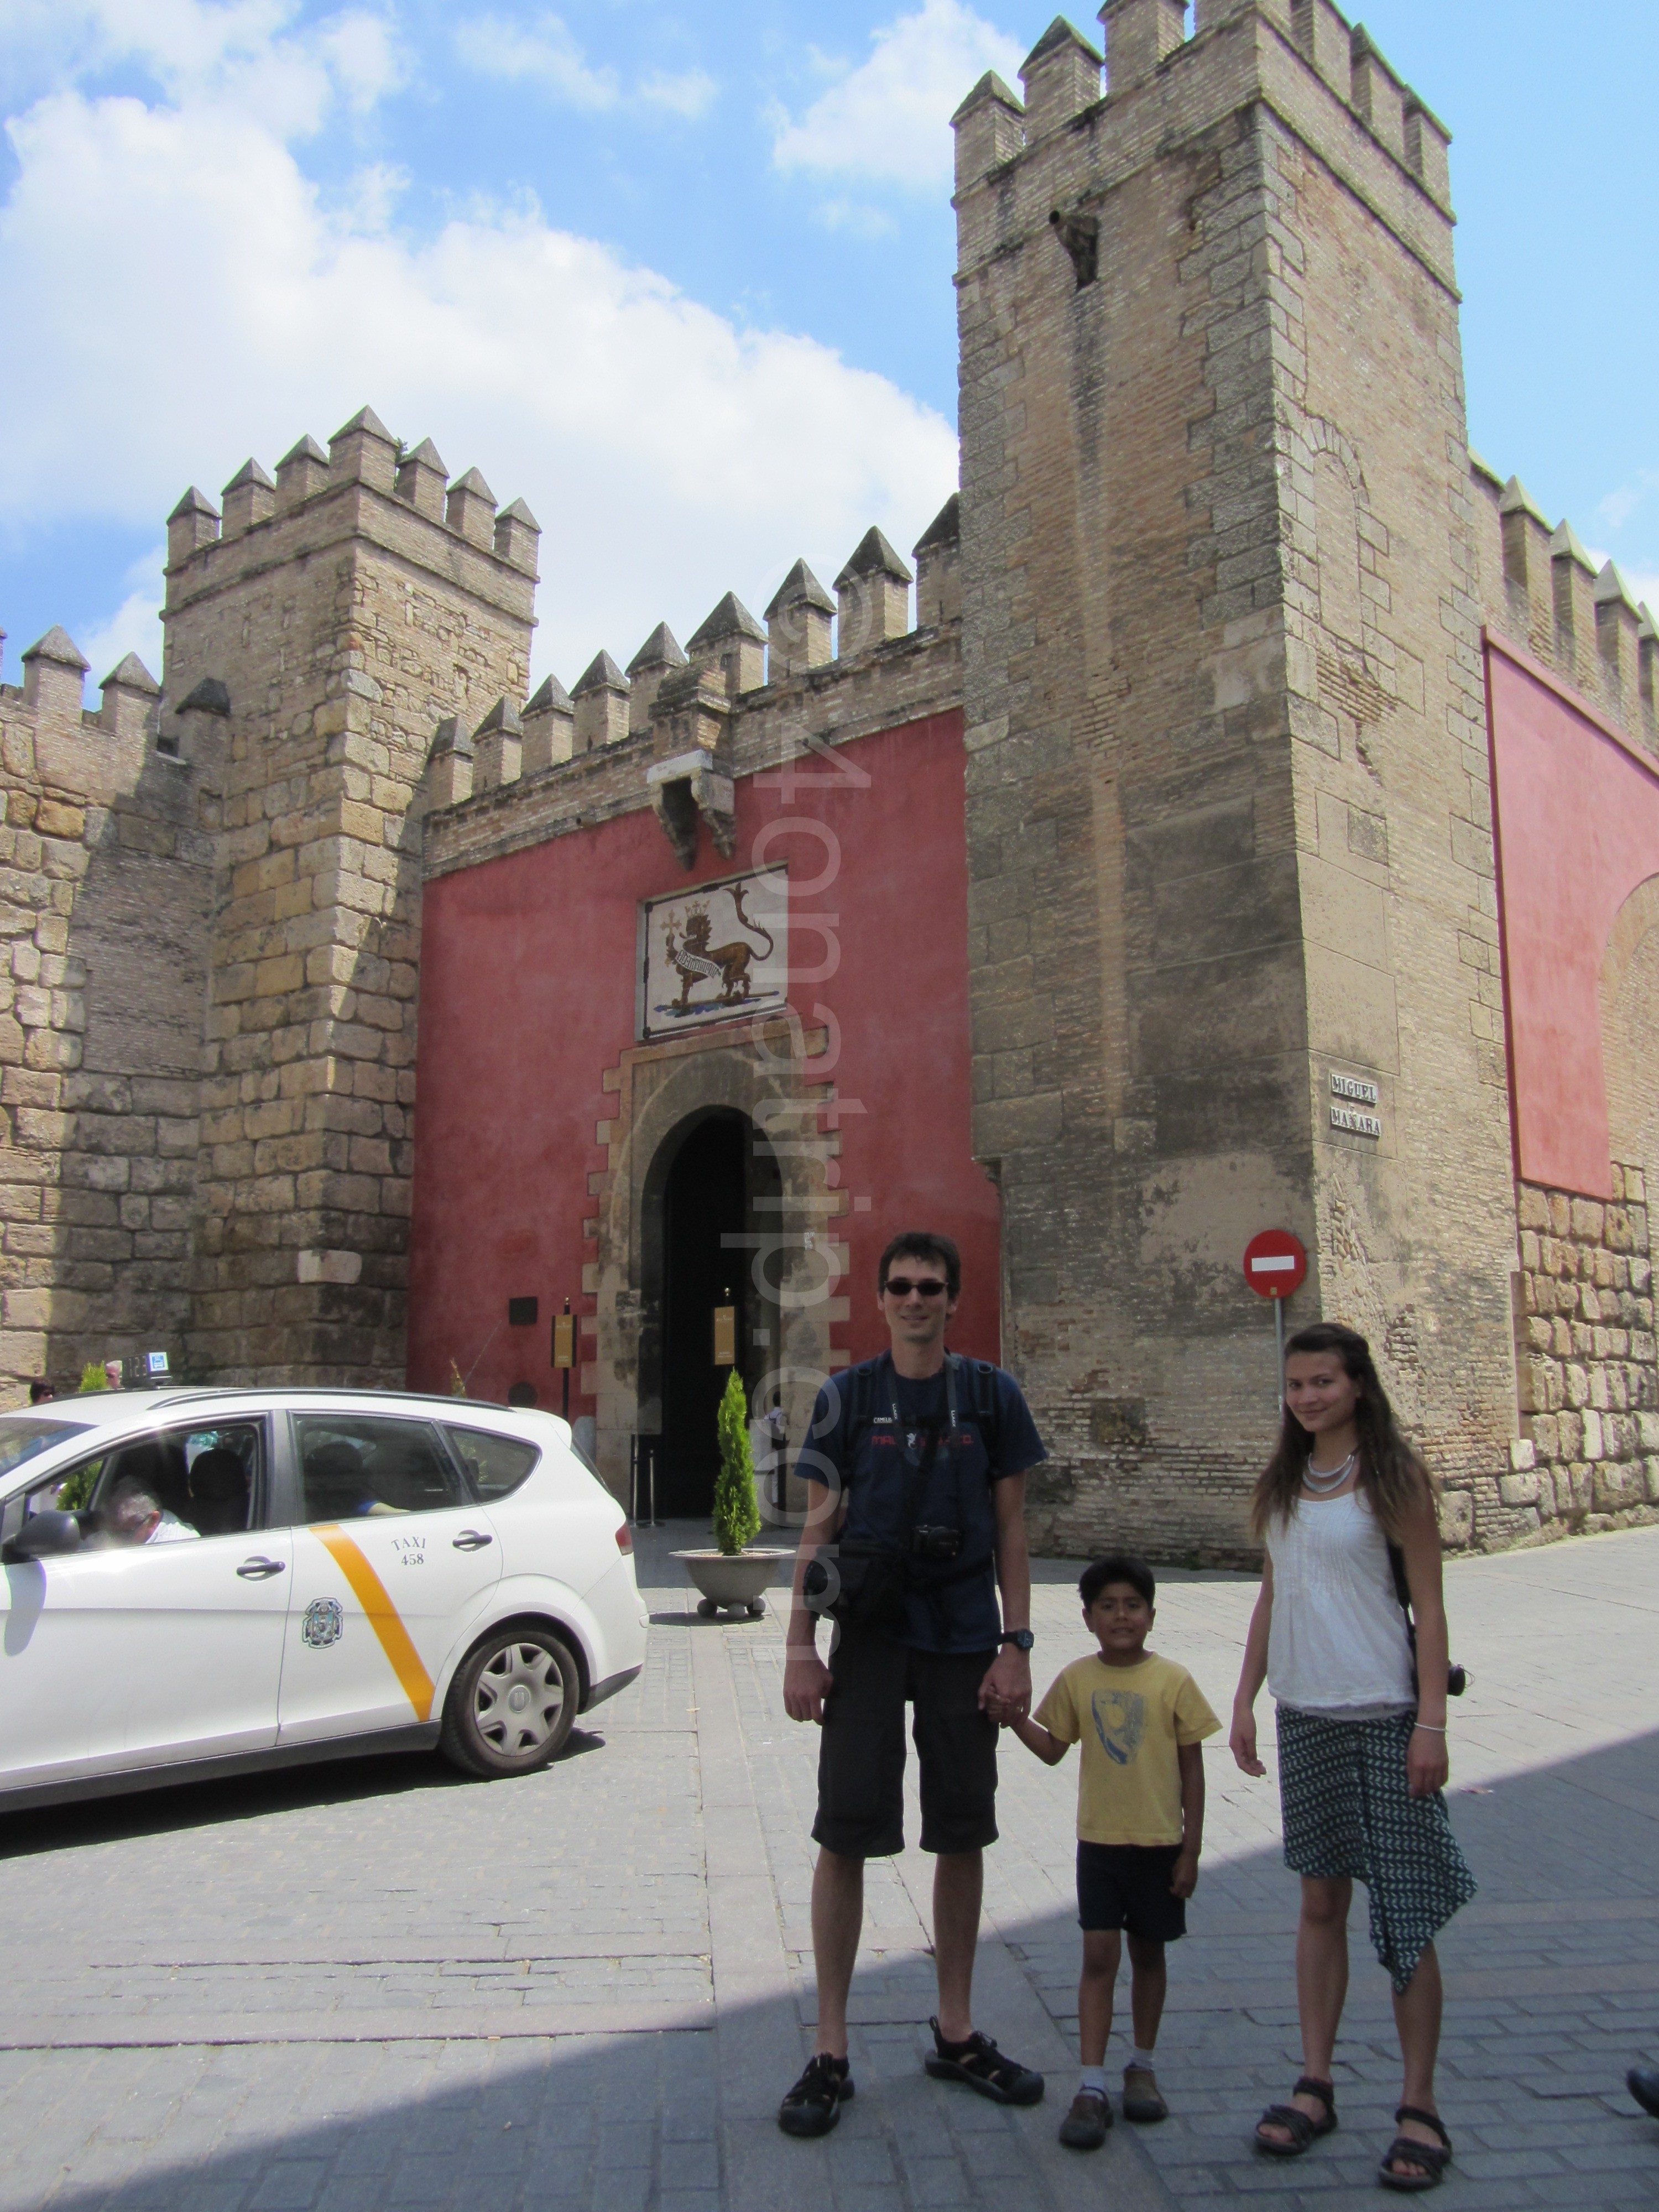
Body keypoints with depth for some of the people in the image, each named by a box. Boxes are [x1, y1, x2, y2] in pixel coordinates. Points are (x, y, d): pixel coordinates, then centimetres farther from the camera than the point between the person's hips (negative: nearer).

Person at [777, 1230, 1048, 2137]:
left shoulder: (992, 1396, 3)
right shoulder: (846, 1397, 1)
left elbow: (1010, 1532, 5)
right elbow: (818, 1528, 2)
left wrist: (1016, 1646, -1)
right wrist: (800, 1649, -3)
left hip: (964, 1642, 2)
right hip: (869, 1637, -1)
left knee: (963, 1834, 10)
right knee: (844, 1834, -1)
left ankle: (955, 2033, 27)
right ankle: (830, 2052, 12)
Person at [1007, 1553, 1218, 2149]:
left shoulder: (1173, 1681, -9)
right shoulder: (1076, 1680, -3)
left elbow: (1192, 1768, -4)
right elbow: (1053, 1748, 8)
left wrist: (1191, 1848, -4)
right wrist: (1013, 1715, -9)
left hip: (1160, 1843, -1)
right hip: (1099, 1840, 1)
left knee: (1148, 1952, 14)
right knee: (1099, 1955, -1)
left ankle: (1142, 2067, 32)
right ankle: (1092, 2085, 5)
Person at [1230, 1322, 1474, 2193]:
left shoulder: (1393, 1475, -7)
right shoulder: (1282, 1484, 9)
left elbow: (1429, 1603, -8)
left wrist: (1432, 1721, -13)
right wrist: (1244, 1699, 10)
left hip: (1383, 1713, -5)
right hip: (1304, 1713, 5)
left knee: (1404, 1907, 1)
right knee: (1321, 1900, 12)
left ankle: (1419, 2108, 14)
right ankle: (1315, 2086, 22)